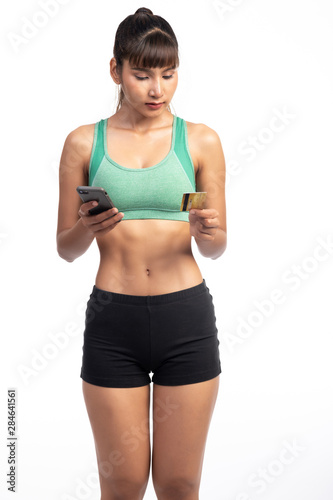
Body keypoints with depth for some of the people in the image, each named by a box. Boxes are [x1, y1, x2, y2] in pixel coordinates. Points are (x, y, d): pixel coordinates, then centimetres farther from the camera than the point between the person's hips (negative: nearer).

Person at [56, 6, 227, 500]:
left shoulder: (201, 140, 3)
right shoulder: (84, 143, 3)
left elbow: (217, 248, 6)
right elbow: (66, 248, 6)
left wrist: (205, 231, -17)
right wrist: (87, 228, -15)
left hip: (186, 316, 1)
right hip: (113, 317, 0)